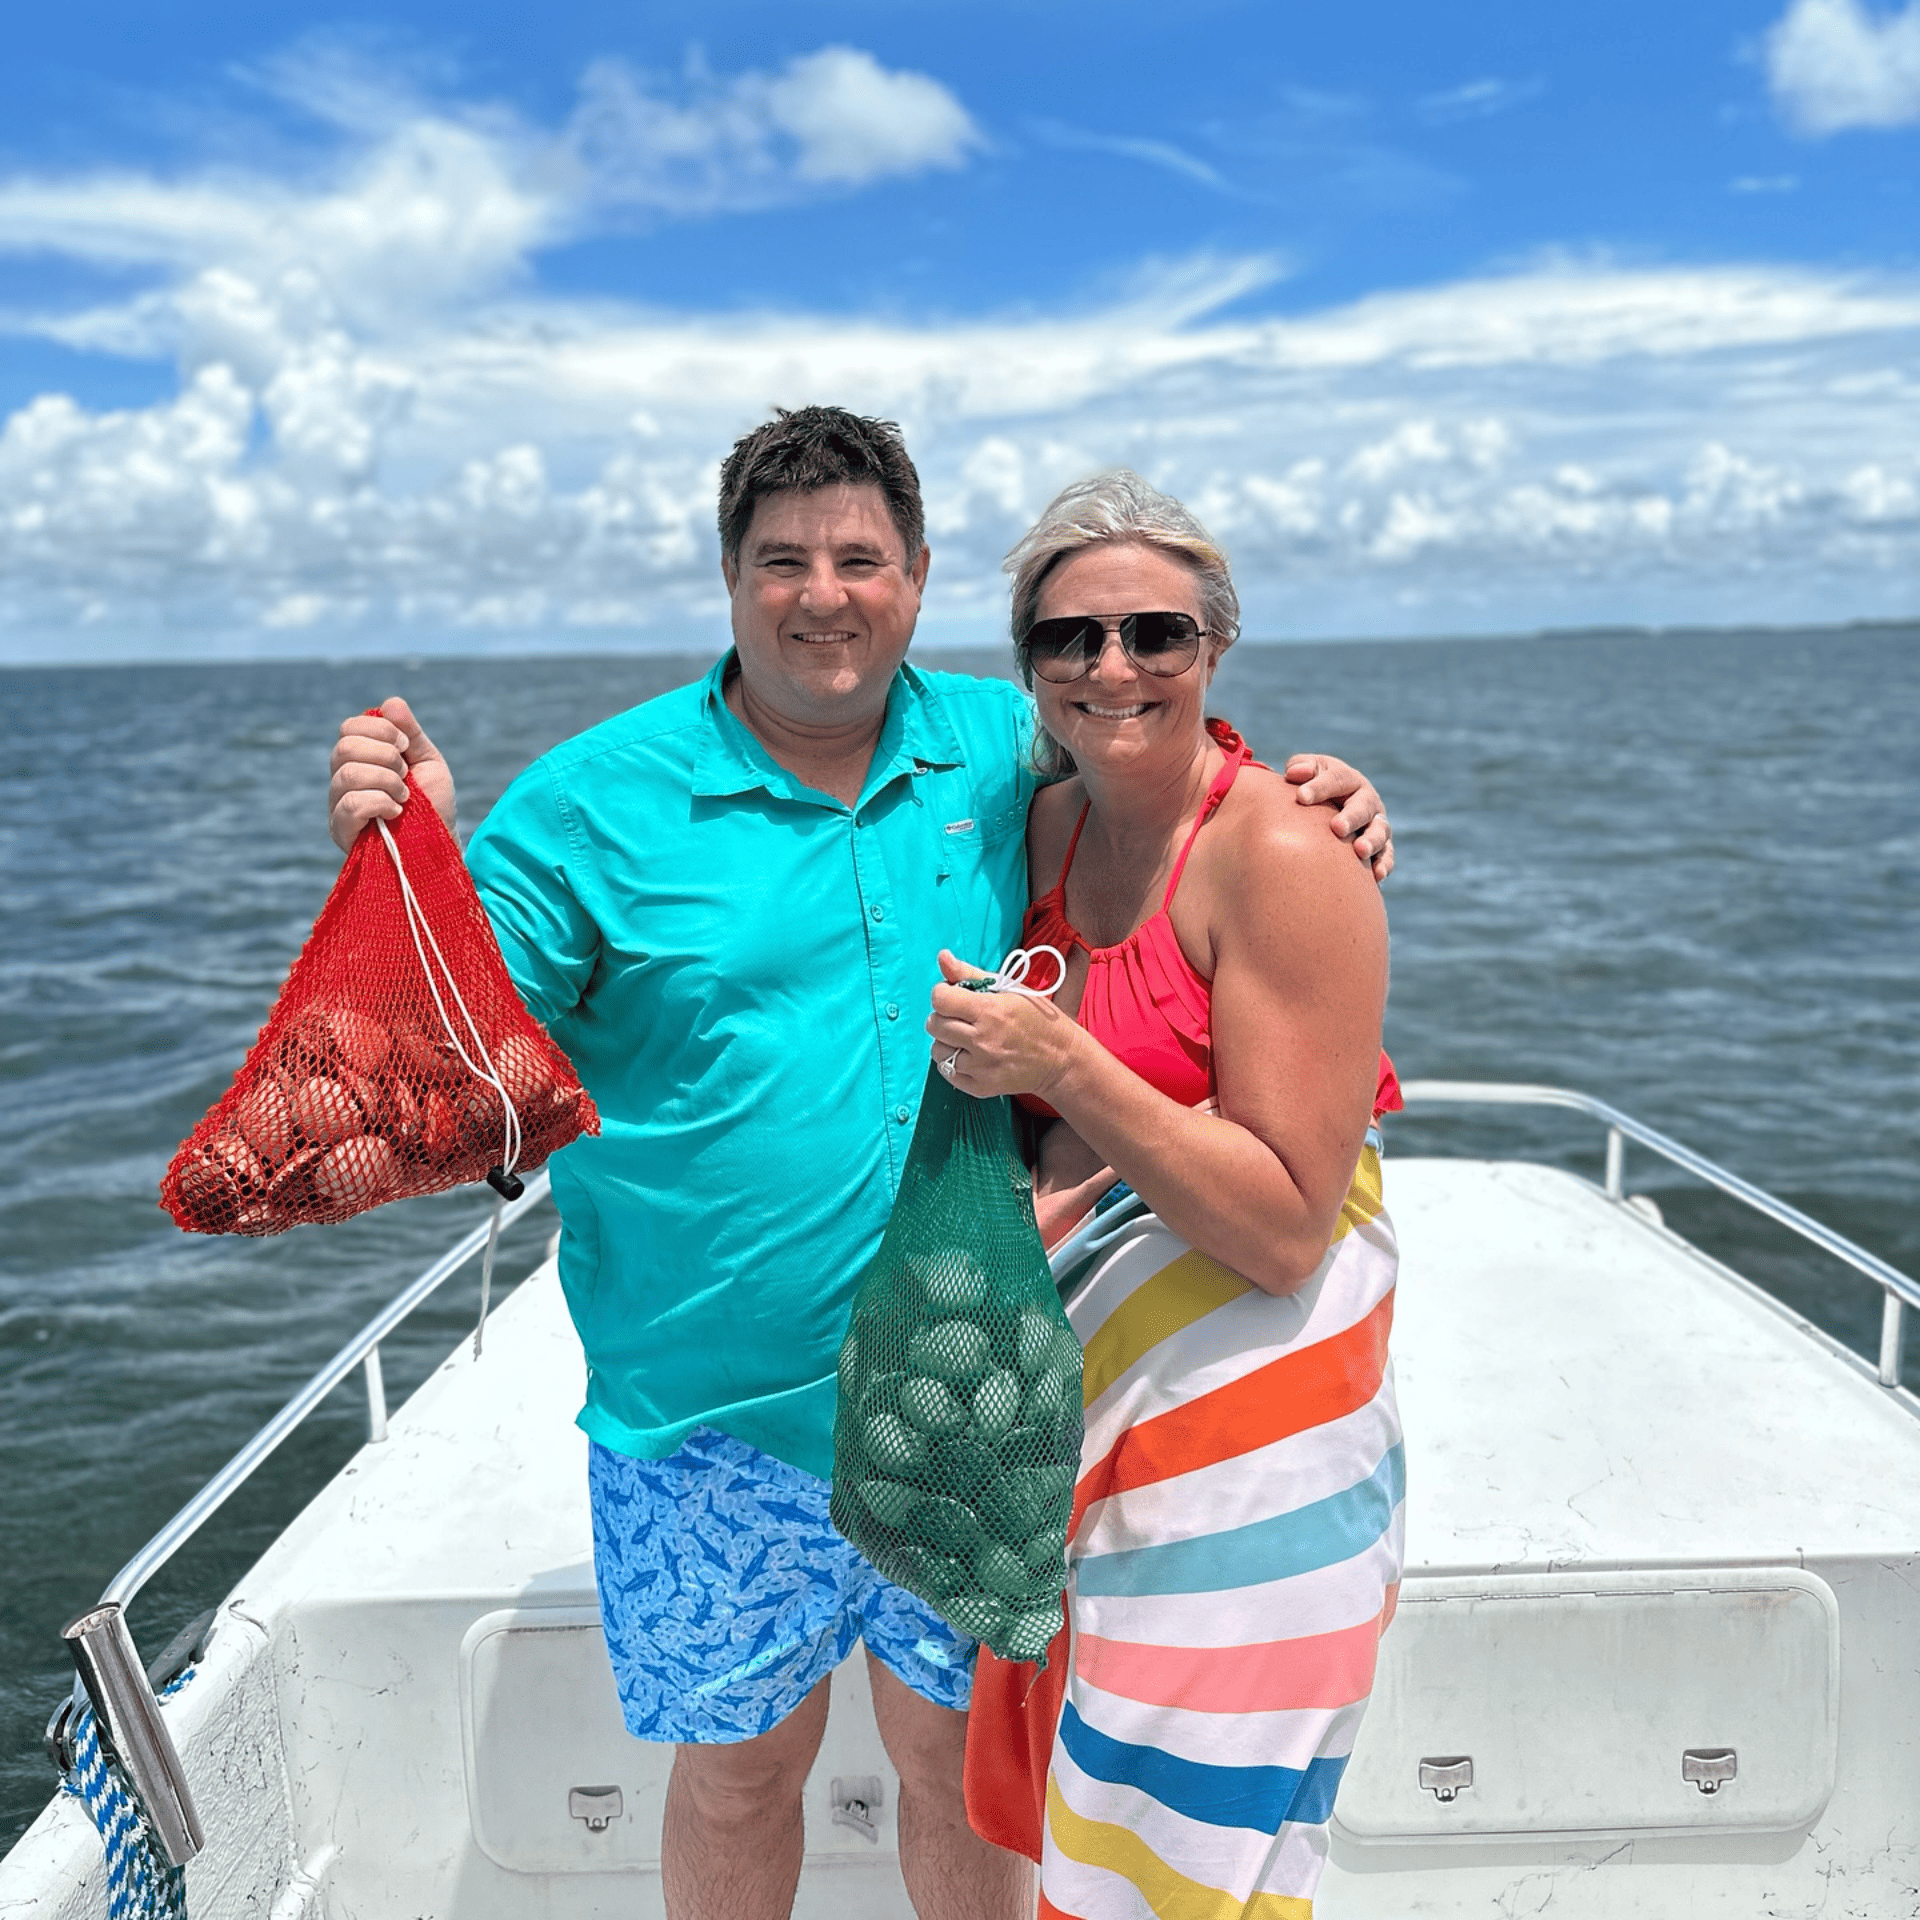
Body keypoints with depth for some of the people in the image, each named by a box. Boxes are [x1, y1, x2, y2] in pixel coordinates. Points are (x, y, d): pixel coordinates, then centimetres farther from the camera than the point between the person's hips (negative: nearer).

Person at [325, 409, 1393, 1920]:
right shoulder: (595, 801, -9)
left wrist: (1324, 818, -6)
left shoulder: (1008, 753, -1)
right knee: (739, 1772, 18)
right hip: (711, 1416, -1)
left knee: (964, 1757, 20)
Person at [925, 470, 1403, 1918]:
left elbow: (1285, 1231, -21)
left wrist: (1063, 1064, -25)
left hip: (1250, 1432, -7)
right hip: (1090, 1391, 7)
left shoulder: (1282, 857, -19)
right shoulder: (1053, 825, 4)